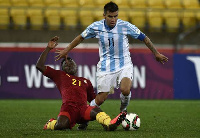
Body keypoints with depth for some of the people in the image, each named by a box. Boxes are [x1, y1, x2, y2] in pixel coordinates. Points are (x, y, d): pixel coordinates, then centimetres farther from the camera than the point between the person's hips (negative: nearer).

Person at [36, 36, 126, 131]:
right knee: (61, 125, -34)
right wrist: (48, 48, 20)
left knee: (96, 110, -32)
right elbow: (39, 66, 20)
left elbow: (94, 99, 37)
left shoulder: (85, 81, 36)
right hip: (68, 107, -3)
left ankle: (109, 124, -62)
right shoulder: (59, 75, 27)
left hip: (83, 108, 3)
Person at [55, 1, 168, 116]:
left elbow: (144, 38, 0)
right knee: (100, 100, -4)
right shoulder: (96, 27, -8)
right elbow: (81, 38, 11)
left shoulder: (125, 26, -12)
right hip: (106, 66, 1)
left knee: (125, 90, -28)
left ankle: (123, 110, 5)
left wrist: (156, 53, 6)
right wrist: (66, 50, 17)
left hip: (124, 64, -1)